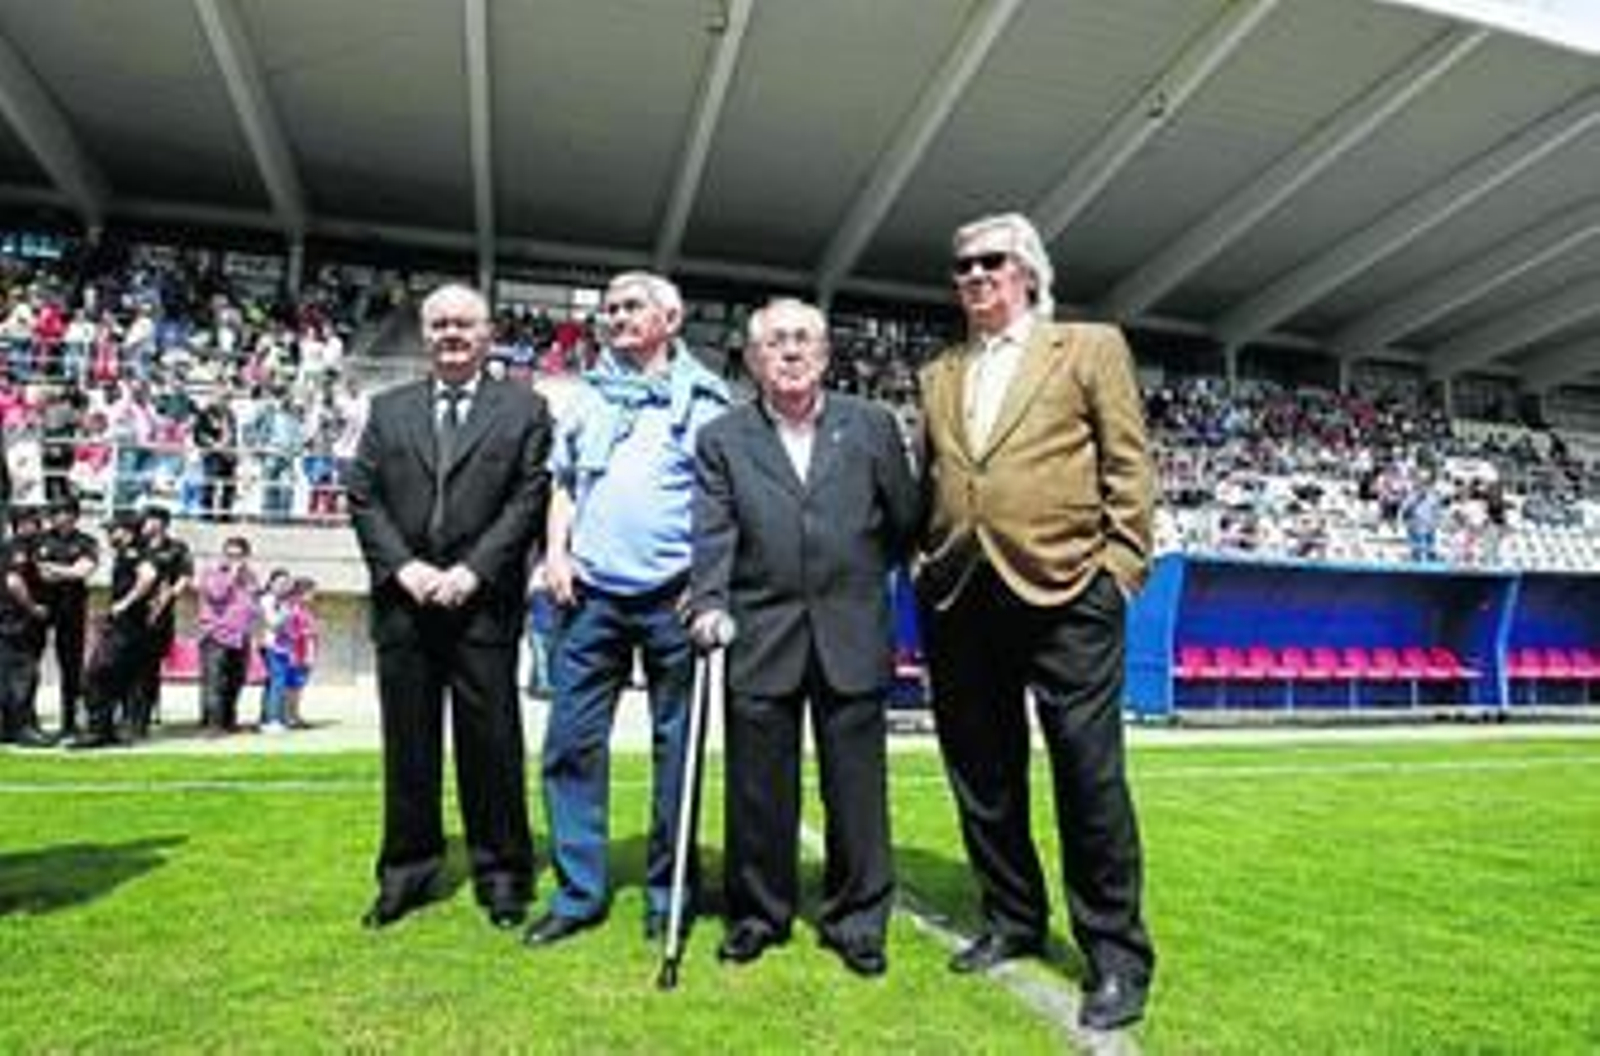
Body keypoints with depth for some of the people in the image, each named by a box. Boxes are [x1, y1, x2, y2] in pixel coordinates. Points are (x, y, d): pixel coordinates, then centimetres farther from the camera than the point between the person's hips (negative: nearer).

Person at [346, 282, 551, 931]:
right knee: (407, 742, 10)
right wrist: (403, 567, -6)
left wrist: (473, 569, -12)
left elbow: (531, 498, -3)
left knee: (491, 742, 2)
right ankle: (407, 871, 23)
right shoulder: (389, 410, 16)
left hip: (484, 603, -3)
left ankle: (502, 875, 15)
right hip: (404, 600, 3)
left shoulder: (524, 410, 6)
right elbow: (363, 496, 9)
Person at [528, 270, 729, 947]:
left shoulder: (703, 398, 4)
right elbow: (564, 484, 20)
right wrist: (556, 552, 5)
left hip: (672, 595, -3)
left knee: (676, 745, 5)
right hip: (590, 593, 4)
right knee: (572, 740, 3)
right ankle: (578, 893, 15)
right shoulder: (588, 394, 16)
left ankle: (667, 892, 19)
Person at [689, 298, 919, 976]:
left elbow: (905, 519, 10)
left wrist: (862, 579, 10)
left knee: (856, 787, 8)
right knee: (759, 788, 10)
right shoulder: (723, 438, 7)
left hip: (852, 636, 0)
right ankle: (758, 913, 28)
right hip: (760, 637, 0)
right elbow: (714, 531, -3)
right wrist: (710, 602, -16)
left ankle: (857, 919, 24)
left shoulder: (871, 426, 7)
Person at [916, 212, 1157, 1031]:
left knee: (1089, 773, -1)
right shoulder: (939, 375, 18)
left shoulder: (1090, 348, 7)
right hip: (959, 597, 5)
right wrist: (927, 559, 9)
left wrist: (1120, 564, -6)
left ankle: (1116, 954, 15)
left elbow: (1129, 466, 2)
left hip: (1064, 591, -4)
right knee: (981, 774, 13)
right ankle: (1012, 919, 31)